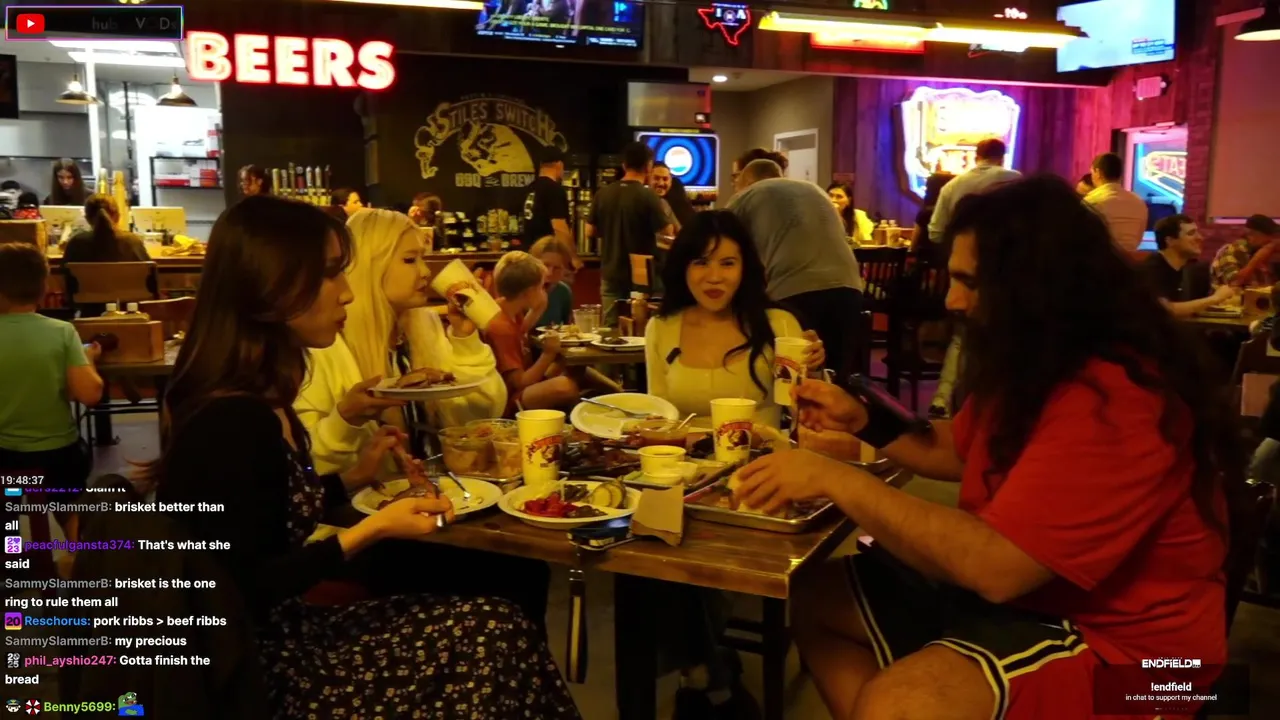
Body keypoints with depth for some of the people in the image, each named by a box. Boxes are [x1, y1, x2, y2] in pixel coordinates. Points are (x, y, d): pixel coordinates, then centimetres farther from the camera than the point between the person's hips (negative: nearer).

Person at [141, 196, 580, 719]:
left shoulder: (258, 400, 5)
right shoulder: (234, 420, -25)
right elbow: (243, 593, -23)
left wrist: (355, 478, 6)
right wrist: (372, 530, -21)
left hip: (273, 628, 9)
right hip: (250, 665, -9)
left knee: (496, 626, 1)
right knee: (494, 638, -9)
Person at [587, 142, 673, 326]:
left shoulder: (603, 193, -1)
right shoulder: (648, 196, -14)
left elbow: (590, 232, 6)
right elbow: (667, 233, -12)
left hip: (611, 275, 4)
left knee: (611, 328, 11)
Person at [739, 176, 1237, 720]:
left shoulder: (1113, 401, -28)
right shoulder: (1033, 363, 5)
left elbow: (994, 566, -34)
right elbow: (958, 452, 19)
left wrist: (836, 480, -29)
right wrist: (862, 422, 3)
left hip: (1108, 637, -10)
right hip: (1013, 582, 10)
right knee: (814, 598, 8)